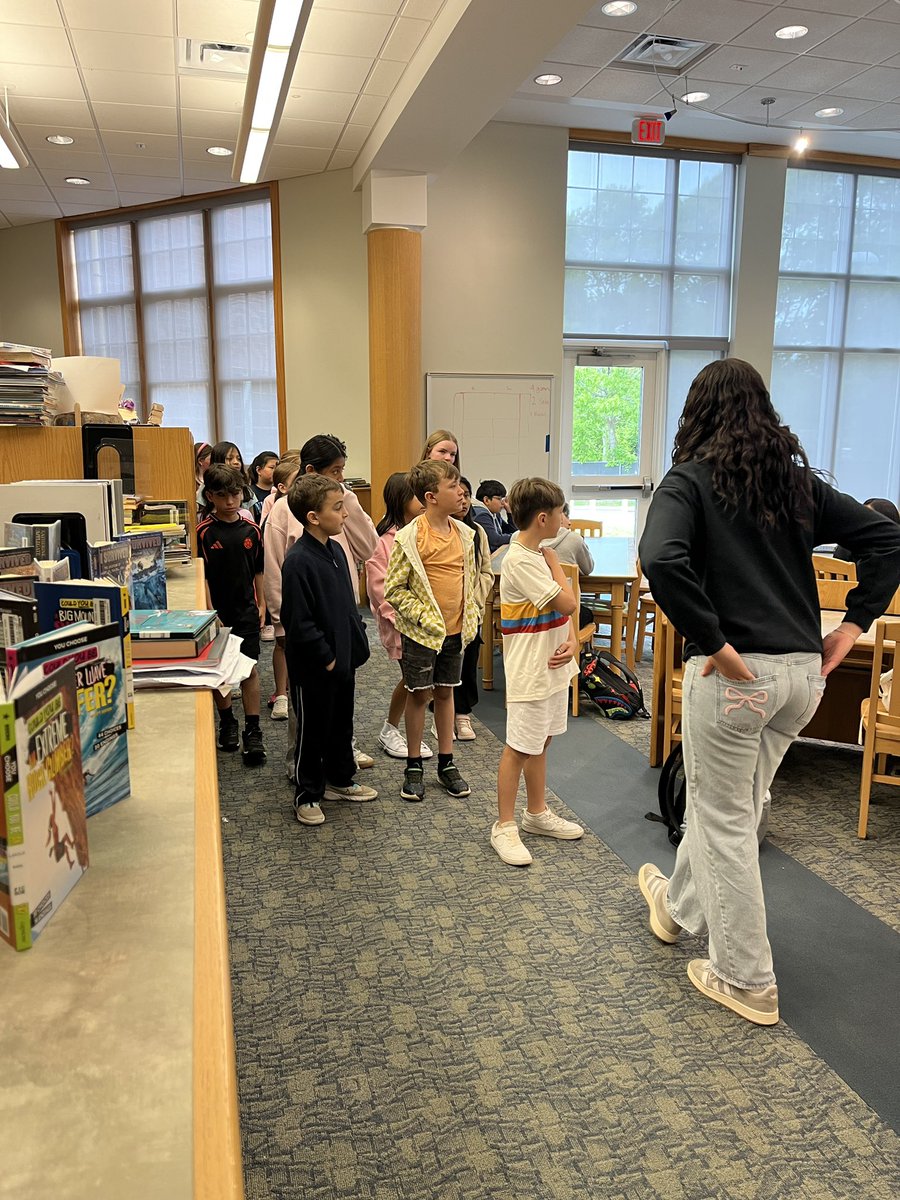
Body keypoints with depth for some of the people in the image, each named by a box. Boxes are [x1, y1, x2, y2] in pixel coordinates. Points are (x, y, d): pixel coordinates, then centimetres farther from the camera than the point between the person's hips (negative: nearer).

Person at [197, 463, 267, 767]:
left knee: (250, 668, 0)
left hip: (246, 610, 2)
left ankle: (252, 731, 6)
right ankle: (227, 723, 29)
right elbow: (201, 576, -10)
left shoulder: (250, 528, 2)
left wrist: (261, 603, 9)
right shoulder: (203, 531, -9)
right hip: (217, 612, -2)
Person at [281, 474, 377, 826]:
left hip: (342, 659, 8)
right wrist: (326, 658, -17)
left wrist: (357, 644, 10)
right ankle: (307, 795, 23)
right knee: (312, 730, 7)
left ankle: (339, 780, 39)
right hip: (313, 666, -8)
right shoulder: (298, 561, -21)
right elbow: (298, 622, -22)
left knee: (342, 724, 21)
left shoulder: (335, 551, 6)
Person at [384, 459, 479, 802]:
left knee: (445, 693, 15)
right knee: (419, 694, 6)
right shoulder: (410, 538, -15)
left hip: (455, 631, 5)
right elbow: (394, 590, -13)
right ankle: (414, 767, 20)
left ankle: (446, 764, 26)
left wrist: (470, 620, 7)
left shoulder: (464, 534, 3)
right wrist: (425, 617, -17)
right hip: (422, 632, -5)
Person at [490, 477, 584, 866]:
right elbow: (566, 602, -22)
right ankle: (504, 826, 14)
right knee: (519, 747, 1)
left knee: (540, 743, 19)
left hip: (553, 665, 9)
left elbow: (564, 607, 11)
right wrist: (554, 562, -8)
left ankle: (537, 812, 33)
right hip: (530, 670, -9)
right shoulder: (520, 561, -21)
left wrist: (572, 639, -7)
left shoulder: (538, 553, 9)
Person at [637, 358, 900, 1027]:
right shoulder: (797, 478, 10)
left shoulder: (691, 479, -7)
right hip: (805, 672, 7)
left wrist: (714, 642, -19)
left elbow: (661, 559, -26)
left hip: (738, 672, -6)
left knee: (727, 820, 9)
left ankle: (747, 982, 22)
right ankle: (681, 905, 46)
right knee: (733, 804, 23)